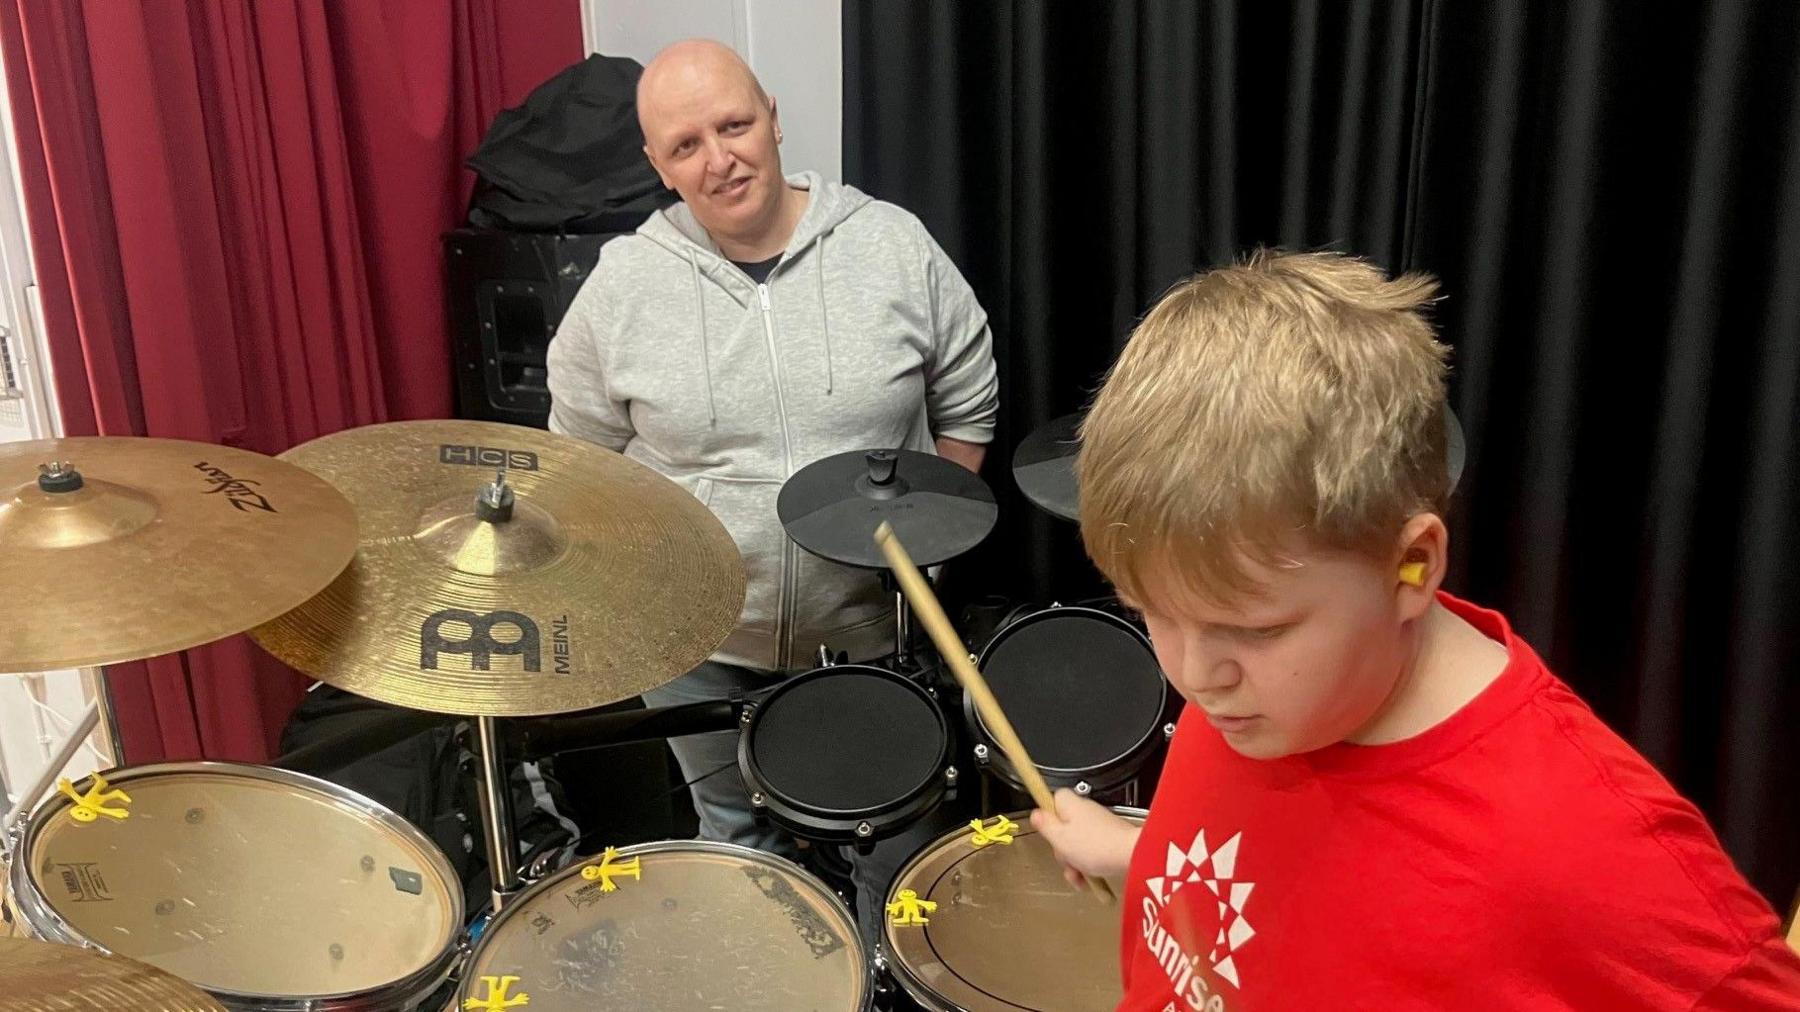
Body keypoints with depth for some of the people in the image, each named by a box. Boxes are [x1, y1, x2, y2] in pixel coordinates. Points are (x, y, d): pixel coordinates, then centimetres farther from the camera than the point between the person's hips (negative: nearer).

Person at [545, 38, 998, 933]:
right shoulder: (621, 286, -9)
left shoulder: (894, 247, -9)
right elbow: (583, 456, 3)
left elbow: (967, 408, 2)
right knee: (739, 845, 20)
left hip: (869, 631, 0)